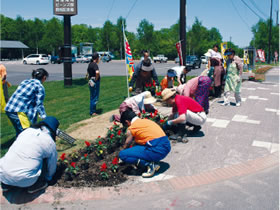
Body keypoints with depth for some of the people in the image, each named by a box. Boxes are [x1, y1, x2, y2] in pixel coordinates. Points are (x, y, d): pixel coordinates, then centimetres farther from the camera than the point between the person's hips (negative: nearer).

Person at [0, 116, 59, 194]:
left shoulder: (26, 131, 11)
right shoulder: (50, 143, 0)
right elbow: (52, 165, 16)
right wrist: (48, 178, 38)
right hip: (23, 180, -4)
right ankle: (34, 186, 15)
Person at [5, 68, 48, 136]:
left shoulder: (24, 81, 21)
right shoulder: (39, 86, -1)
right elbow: (39, 104, -6)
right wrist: (45, 118, -6)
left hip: (8, 109, 8)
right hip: (20, 111, -8)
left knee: (19, 133, 19)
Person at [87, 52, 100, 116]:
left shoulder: (90, 64, 10)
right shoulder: (95, 64, -18)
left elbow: (88, 72, 26)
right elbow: (97, 72, -36)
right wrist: (96, 79, -21)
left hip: (91, 82, 9)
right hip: (95, 82, -9)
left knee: (92, 97, 16)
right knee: (95, 97, -1)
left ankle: (92, 111, 25)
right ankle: (92, 112, 4)